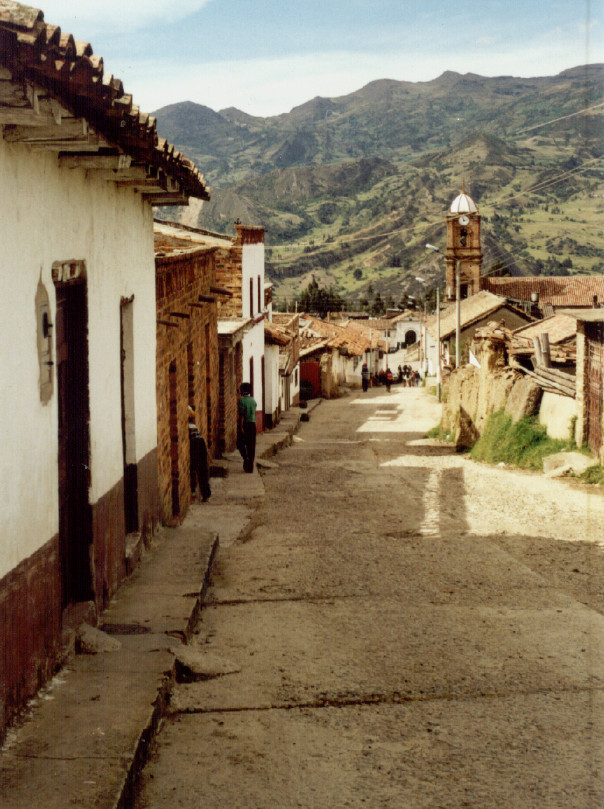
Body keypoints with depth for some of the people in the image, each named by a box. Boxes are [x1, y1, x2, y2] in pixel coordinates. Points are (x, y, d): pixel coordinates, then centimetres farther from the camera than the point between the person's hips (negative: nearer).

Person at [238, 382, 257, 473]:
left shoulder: (241, 400, -11)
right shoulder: (253, 400, 7)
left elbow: (241, 415, -16)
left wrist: (241, 427, -17)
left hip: (244, 424, -5)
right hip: (252, 424, 5)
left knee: (240, 443, 12)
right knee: (251, 445, 7)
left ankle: (246, 457, -12)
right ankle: (250, 466, 8)